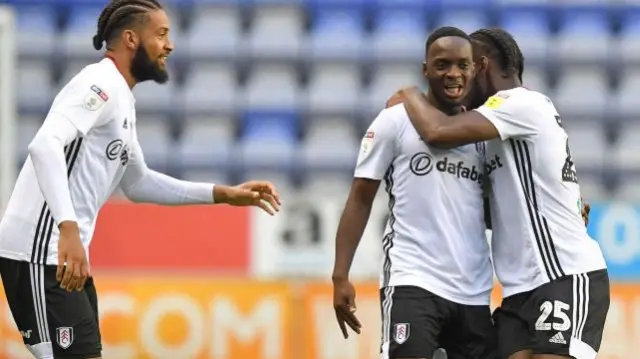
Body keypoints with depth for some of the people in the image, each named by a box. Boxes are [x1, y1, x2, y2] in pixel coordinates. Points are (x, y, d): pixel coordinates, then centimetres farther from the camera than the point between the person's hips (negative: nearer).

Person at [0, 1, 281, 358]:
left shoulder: (122, 100, 18)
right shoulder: (101, 85, -13)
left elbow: (138, 183, 31)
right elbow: (45, 146, -29)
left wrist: (223, 194, 26)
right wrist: (68, 229, -39)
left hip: (66, 254, 10)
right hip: (41, 253, -10)